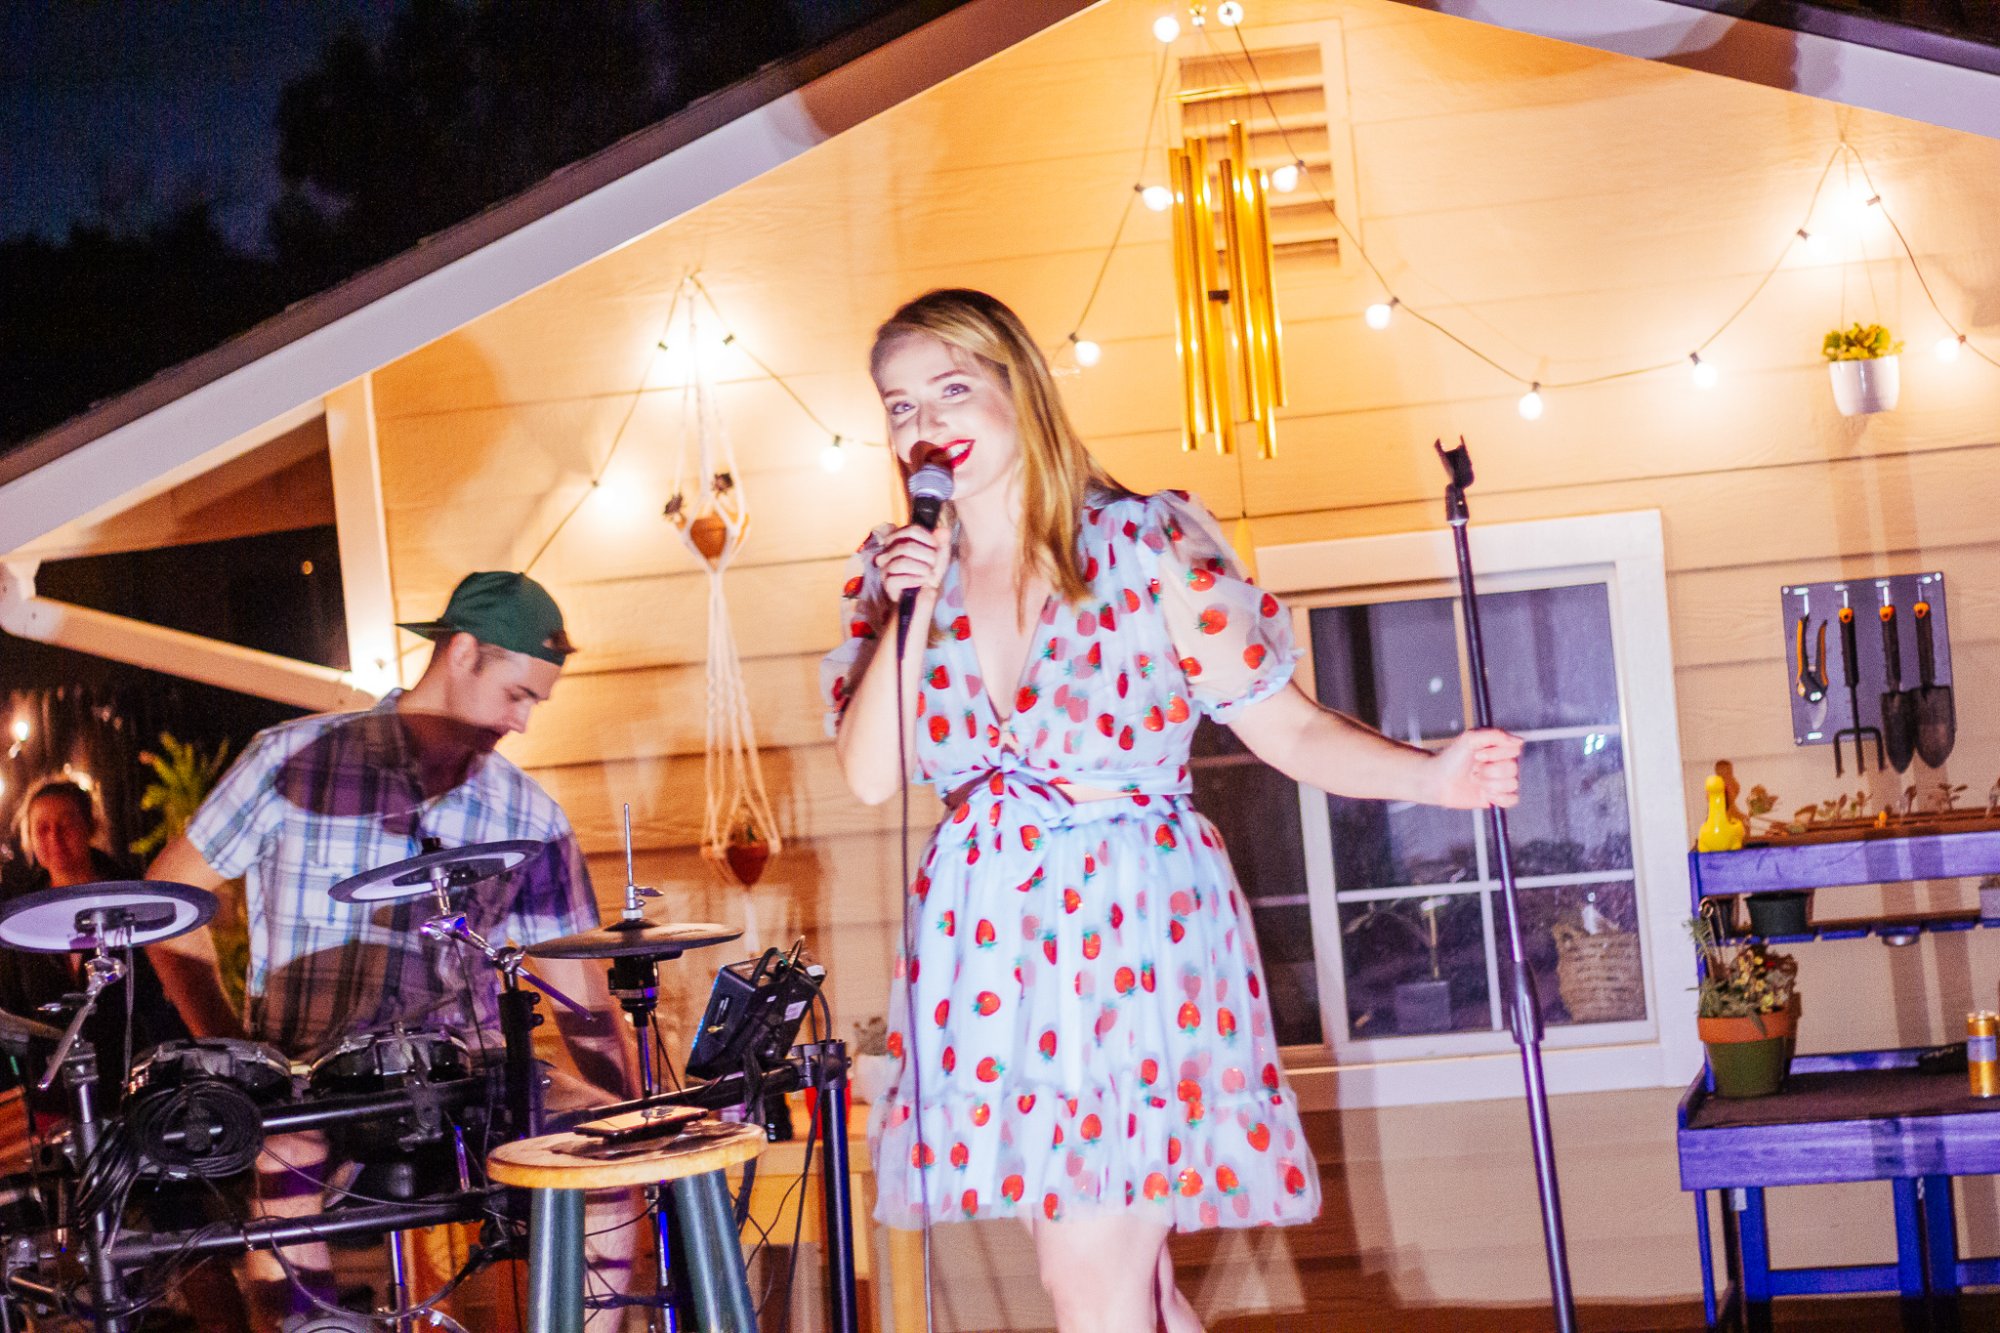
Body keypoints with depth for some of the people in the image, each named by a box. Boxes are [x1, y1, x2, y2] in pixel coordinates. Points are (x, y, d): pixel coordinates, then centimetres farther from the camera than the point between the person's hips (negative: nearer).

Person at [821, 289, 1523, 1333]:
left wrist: (1429, 776, -20)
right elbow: (869, 777, 0)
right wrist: (912, 610, -9)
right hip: (987, 946, 5)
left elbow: (1287, 727, -5)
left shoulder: (1146, 546, -5)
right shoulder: (898, 569, 8)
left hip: (1133, 929, -4)